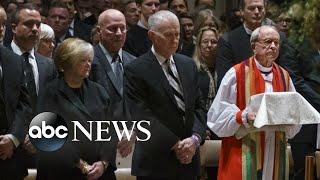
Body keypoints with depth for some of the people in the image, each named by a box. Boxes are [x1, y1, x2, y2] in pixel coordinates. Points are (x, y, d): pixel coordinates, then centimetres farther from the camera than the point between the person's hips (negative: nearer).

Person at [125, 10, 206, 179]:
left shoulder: (188, 65, 12)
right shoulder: (135, 70, -8)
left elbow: (198, 107, 10)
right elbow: (143, 116, -13)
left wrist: (195, 138, -7)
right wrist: (176, 145, -15)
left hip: (189, 159, 5)